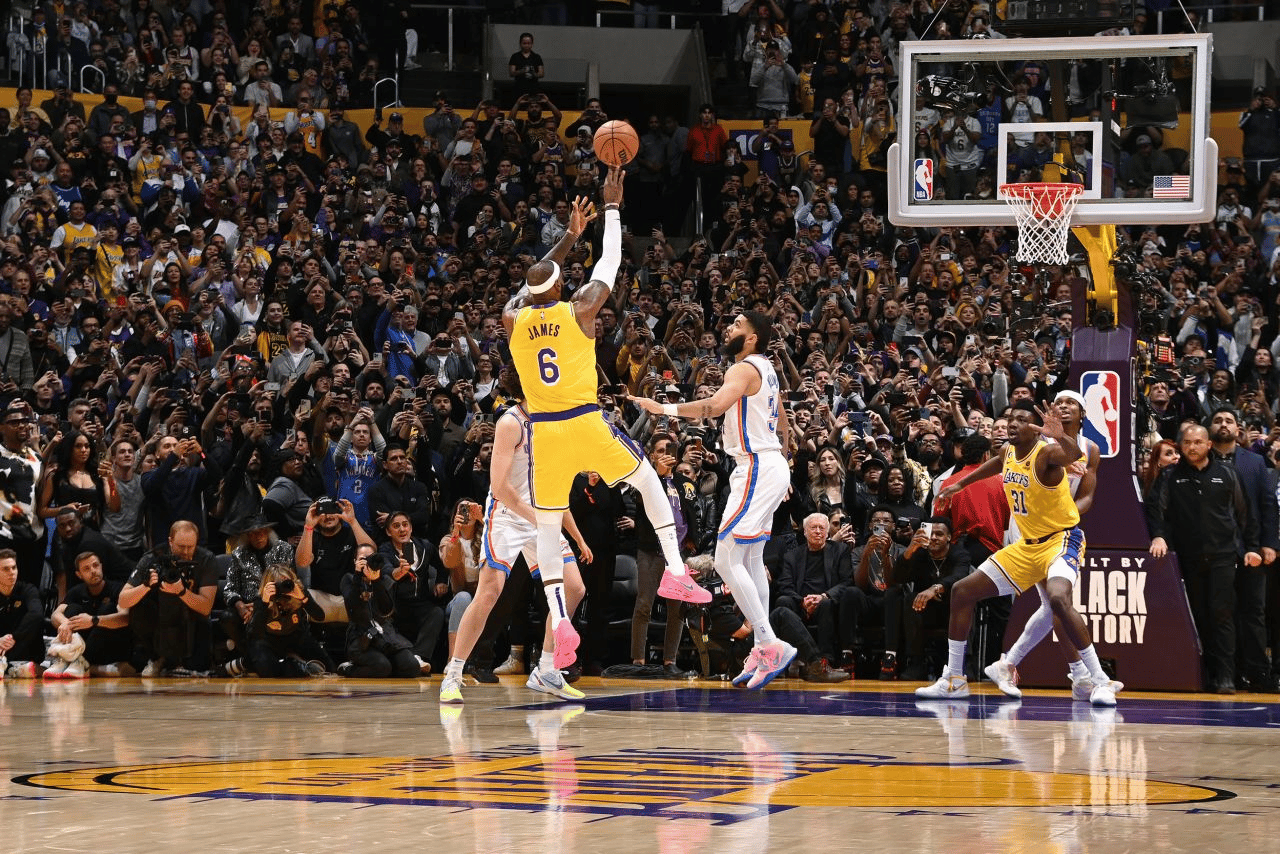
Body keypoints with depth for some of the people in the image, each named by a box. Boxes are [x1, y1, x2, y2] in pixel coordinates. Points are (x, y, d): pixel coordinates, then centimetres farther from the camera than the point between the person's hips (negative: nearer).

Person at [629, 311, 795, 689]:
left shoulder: (744, 369, -14)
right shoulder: (764, 368, 16)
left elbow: (716, 405, -33)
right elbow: (783, 426, 26)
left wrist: (664, 408, -30)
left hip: (756, 470, -10)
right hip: (772, 465, 10)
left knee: (726, 561, -12)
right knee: (750, 561, 14)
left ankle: (771, 644, -17)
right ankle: (763, 650, 16)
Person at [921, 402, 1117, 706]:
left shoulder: (1046, 454, -22)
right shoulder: (1008, 453, 1)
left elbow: (1075, 456, -46)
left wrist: (1061, 438, -66)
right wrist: (960, 484, 34)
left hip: (1061, 540, -9)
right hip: (1027, 544, 9)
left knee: (1058, 598, -37)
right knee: (962, 592, 8)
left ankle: (1100, 681, -30)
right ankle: (954, 680, 19)